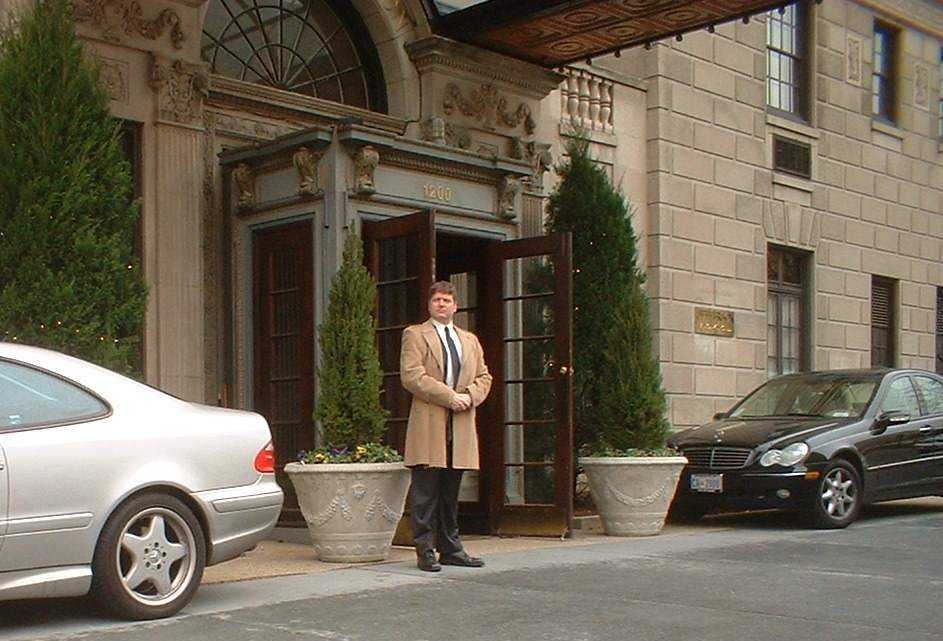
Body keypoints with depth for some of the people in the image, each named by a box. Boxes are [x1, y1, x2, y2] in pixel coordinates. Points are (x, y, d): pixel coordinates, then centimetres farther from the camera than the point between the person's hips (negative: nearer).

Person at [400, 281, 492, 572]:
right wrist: (450, 397, -14)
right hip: (428, 424, -5)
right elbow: (411, 376, -9)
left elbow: (484, 376, 19)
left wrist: (470, 396, -4)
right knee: (426, 493, -4)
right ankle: (425, 551, -1)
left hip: (461, 427, 5)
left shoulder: (470, 340, 22)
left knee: (451, 493, 11)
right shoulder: (415, 335, 4)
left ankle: (451, 549, 16)